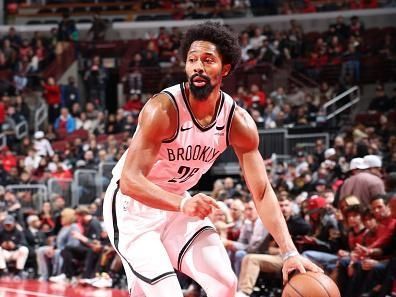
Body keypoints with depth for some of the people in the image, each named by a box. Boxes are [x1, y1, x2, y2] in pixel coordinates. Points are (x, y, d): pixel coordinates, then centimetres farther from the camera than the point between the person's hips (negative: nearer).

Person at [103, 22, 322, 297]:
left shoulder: (238, 122, -12)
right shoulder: (163, 109, -28)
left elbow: (262, 192, -9)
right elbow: (129, 180, -33)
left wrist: (290, 252, -21)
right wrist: (182, 203, -50)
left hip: (178, 203, 6)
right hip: (133, 204, -6)